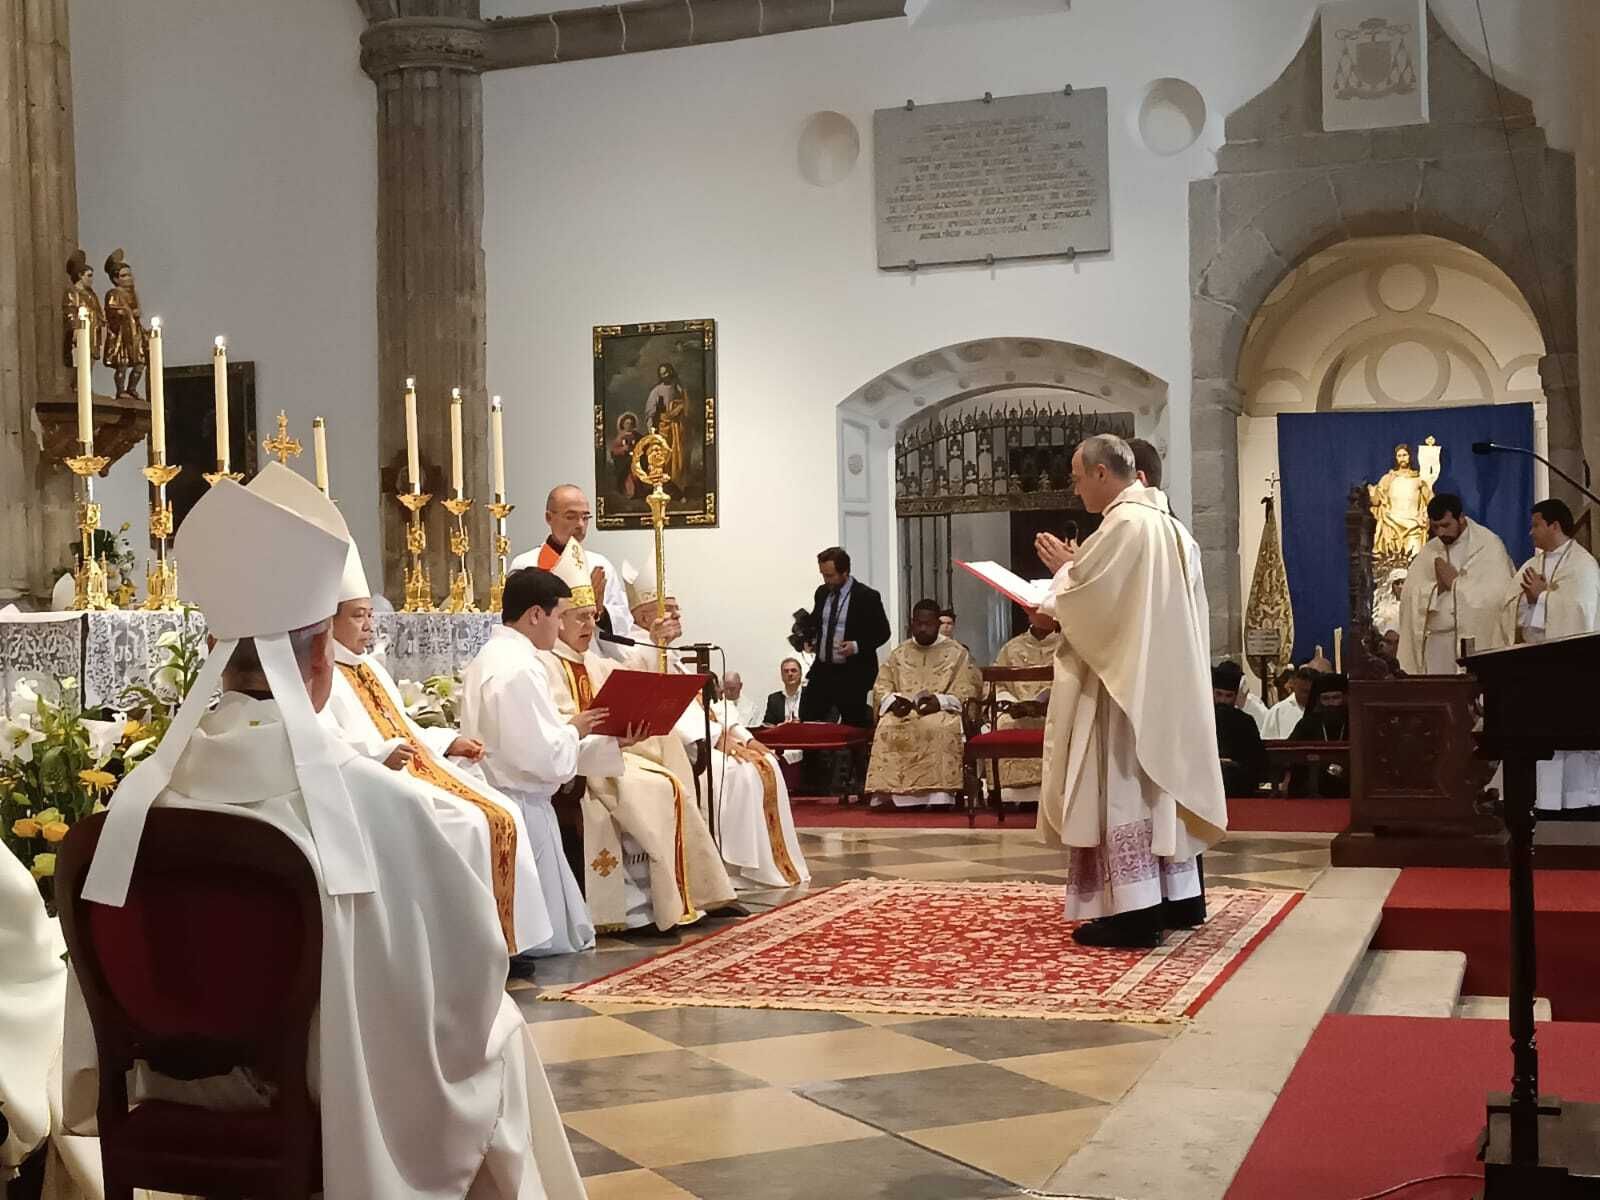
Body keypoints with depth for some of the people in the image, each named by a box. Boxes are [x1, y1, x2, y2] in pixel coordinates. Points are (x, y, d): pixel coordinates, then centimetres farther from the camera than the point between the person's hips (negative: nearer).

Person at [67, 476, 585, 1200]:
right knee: (494, 1030, 24)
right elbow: (473, 960, -15)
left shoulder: (140, 795, -15)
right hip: (348, 1108, -4)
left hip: (188, 1100, 4)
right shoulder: (377, 799, -26)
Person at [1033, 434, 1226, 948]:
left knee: (1122, 785, -8)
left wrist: (1063, 567, 0)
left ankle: (1135, 910, -8)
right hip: (1161, 678, 10)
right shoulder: (1161, 520, 14)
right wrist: (1074, 567, 13)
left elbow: (1080, 599, -19)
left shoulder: (1123, 523, -17)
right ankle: (1181, 896, 19)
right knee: (1160, 780, 14)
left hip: (1124, 680, -10)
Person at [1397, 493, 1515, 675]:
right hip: (1437, 638, 4)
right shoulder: (1430, 551, 13)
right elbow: (1409, 594, 4)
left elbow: (1496, 593, -14)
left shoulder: (1489, 545, -2)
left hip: (1476, 640, -4)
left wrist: (1454, 582, -8)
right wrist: (1437, 587, -13)